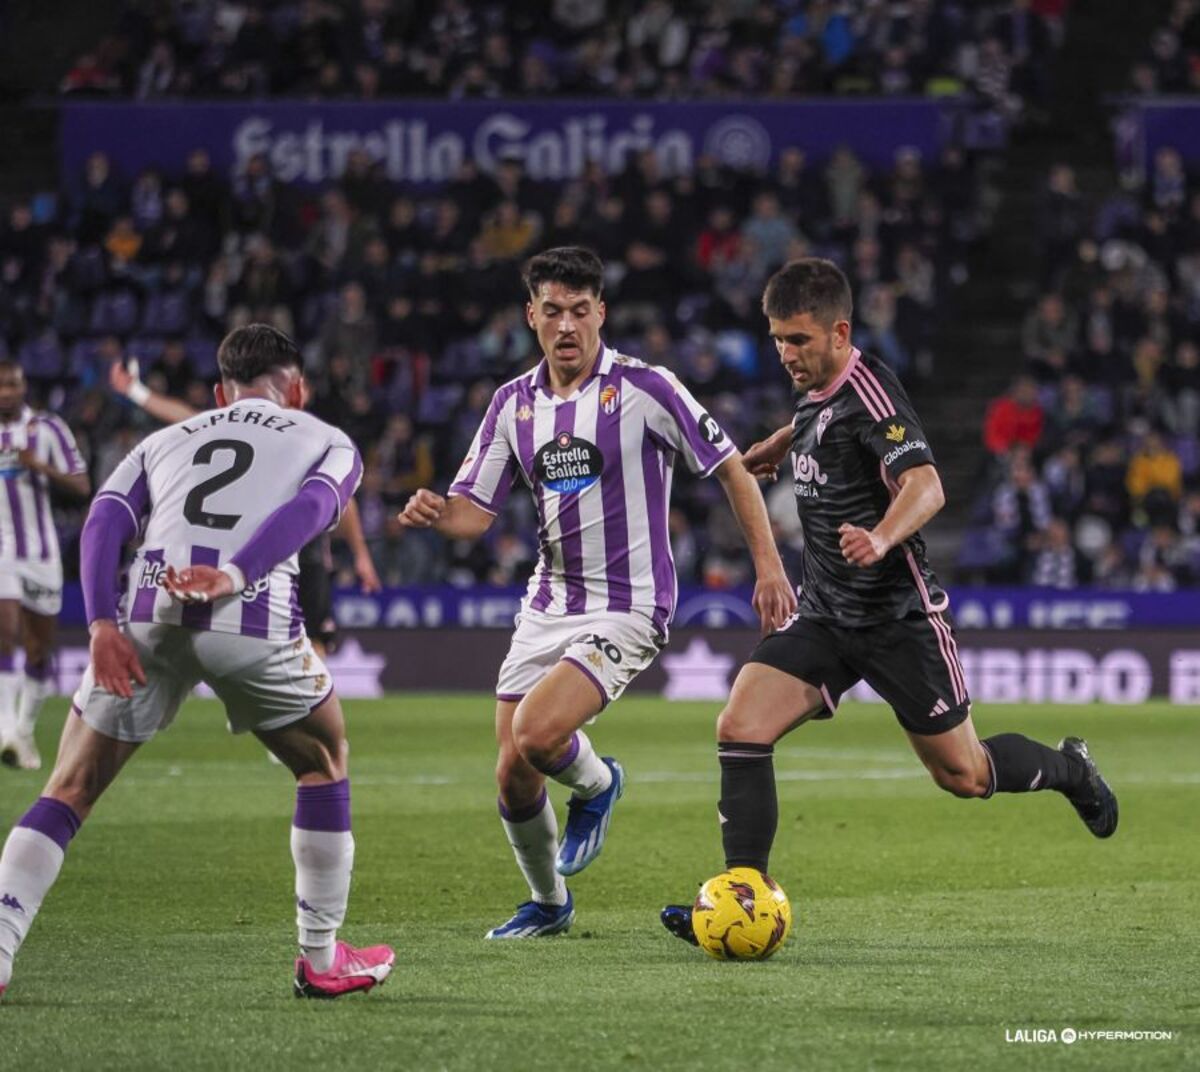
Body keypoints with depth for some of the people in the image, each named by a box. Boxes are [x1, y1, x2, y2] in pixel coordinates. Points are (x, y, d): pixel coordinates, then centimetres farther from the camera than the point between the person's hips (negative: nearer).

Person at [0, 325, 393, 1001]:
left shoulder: (163, 442, 33)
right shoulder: (330, 443, 26)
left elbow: (105, 520, 12)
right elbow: (307, 510, 2)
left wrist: (103, 625, 0)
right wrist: (230, 578, -12)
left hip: (147, 615, 2)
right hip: (256, 616, -2)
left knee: (70, 792, 12)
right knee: (324, 762, 24)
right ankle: (323, 958, 25)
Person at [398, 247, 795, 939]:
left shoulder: (645, 388, -10)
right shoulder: (514, 403, 5)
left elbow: (731, 468, -4)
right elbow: (475, 512, 5)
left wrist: (769, 564, -10)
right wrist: (432, 513, -18)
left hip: (628, 608, -6)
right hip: (549, 605, 6)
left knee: (536, 734, -25)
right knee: (514, 778, 4)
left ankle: (597, 785, 11)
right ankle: (548, 904, 29)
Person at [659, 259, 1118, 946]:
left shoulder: (869, 393, -19)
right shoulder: (816, 393, 5)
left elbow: (925, 486, -34)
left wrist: (881, 539, -52)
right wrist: (780, 443, 43)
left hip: (900, 615, -7)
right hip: (826, 613, 7)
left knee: (963, 776, 5)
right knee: (740, 730, -13)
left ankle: (1068, 770, 36)